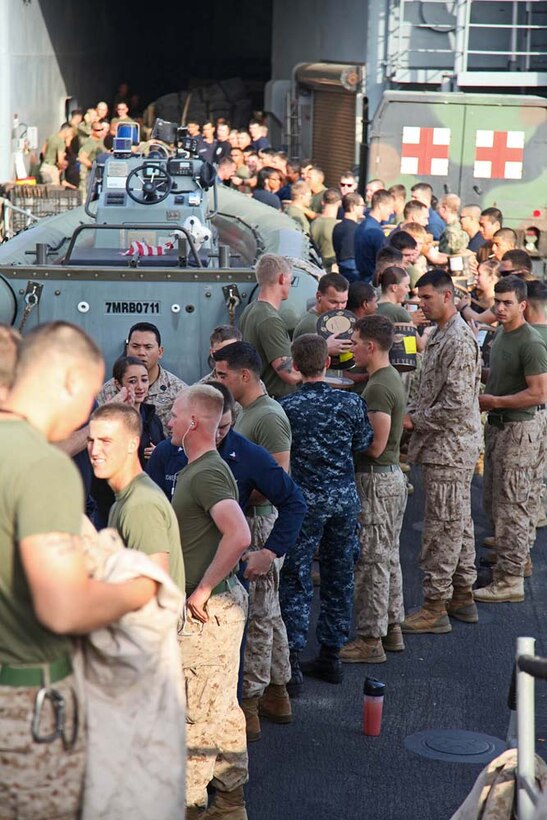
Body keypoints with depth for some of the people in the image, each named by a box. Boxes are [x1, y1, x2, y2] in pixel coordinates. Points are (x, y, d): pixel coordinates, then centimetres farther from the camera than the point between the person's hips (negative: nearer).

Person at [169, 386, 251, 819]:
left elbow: (239, 536, -33)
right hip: (219, 602, 10)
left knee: (195, 710, -1)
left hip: (208, 609, -10)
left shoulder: (207, 474, -20)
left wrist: (202, 591, -24)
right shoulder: (195, 469, 12)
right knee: (222, 706, 16)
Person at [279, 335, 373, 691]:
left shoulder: (287, 407, -13)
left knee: (296, 580, 2)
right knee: (340, 577, 13)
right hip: (345, 497, 3)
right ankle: (331, 655, 21)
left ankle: (292, 661, -2)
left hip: (305, 499, -3)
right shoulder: (352, 403, -3)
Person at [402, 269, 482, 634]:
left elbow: (456, 403, -24)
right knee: (458, 521, 15)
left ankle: (436, 607, -2)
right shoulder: (441, 335, 13)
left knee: (443, 526, -6)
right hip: (449, 445, 10)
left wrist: (416, 421, -14)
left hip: (450, 447, -10)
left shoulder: (459, 341, -19)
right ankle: (463, 596, 24)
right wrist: (409, 413, 6)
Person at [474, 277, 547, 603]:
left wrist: (495, 401, -18)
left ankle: (510, 579, -2)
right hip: (497, 426, 10)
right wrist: (486, 394, 8)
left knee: (511, 506, -7)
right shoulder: (501, 334, 11)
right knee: (494, 500, 18)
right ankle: (518, 556, 33)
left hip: (519, 430, -10)